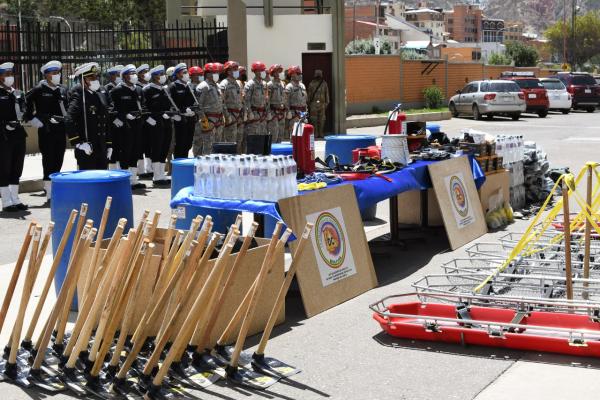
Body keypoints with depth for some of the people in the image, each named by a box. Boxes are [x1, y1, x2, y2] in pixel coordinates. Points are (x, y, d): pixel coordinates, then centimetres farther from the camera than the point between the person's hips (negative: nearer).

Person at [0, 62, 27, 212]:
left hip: (19, 136, 6)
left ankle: (15, 199, 20)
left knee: (16, 170, 11)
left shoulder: (18, 94, 14)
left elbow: (24, 112, 16)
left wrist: (19, 121, -4)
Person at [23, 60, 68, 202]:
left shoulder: (62, 90, 12)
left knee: (58, 160, 10)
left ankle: (53, 186, 22)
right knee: (48, 160, -3)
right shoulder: (39, 90, -5)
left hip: (60, 131, 5)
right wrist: (32, 119, -10)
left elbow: (67, 109, 20)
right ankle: (49, 192, 1)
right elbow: (25, 104, -7)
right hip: (46, 130, -5)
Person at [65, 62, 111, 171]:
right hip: (87, 150, -8)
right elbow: (69, 122, -22)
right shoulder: (79, 97, -10)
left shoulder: (100, 96, 14)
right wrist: (79, 143, -23)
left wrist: (109, 145, 16)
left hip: (102, 148, 8)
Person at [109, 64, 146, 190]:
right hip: (124, 127, -8)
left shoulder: (136, 90, 15)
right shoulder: (117, 91, -9)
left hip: (136, 126, 8)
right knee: (125, 153, -3)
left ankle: (133, 180, 20)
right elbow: (112, 108, -13)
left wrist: (139, 115, 9)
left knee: (135, 152, 11)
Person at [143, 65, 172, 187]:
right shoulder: (148, 90, -7)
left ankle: (161, 175, 16)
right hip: (155, 124, -7)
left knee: (165, 149, 9)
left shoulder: (164, 89, 16)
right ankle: (157, 178, -1)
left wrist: (168, 115, 5)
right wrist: (150, 120, -19)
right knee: (157, 149, -5)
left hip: (166, 123, 8)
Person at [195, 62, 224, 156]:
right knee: (208, 144, -9)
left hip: (218, 119, 8)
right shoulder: (203, 87, -9)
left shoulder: (217, 86, 17)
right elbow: (198, 105, -13)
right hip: (208, 120, -8)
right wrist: (204, 120, -18)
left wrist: (222, 118, 19)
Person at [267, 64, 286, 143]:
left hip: (281, 112, 7)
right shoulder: (270, 84, -7)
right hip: (273, 112, -7)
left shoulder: (282, 84, 15)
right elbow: (267, 100, -12)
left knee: (280, 135, 9)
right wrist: (268, 113, -17)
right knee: (273, 135, -10)